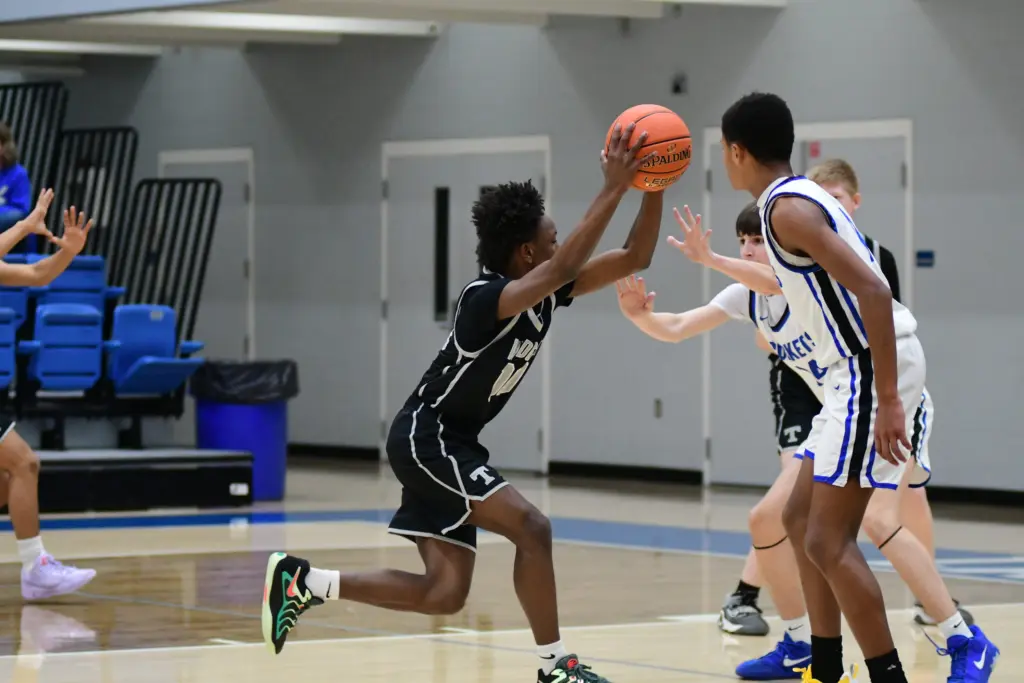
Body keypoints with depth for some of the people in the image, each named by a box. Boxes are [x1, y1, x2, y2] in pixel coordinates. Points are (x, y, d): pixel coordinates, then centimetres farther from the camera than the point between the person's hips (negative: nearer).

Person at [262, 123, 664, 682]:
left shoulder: (546, 294, 2)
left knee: (445, 593, 3)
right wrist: (613, 190, -39)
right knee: (530, 527, -20)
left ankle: (301, 583, 12)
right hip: (424, 437, -10)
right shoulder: (485, 298, -23)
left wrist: (651, 188, -11)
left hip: (450, 445, 10)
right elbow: (565, 266, -39)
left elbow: (634, 259, 3)